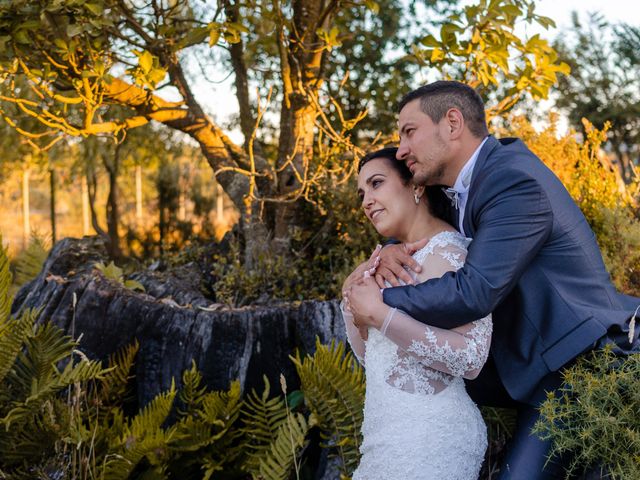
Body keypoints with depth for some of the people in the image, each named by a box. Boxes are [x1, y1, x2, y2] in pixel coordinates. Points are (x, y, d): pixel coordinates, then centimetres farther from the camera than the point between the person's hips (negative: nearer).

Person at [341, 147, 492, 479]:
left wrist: (381, 313, -24)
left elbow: (472, 357, -24)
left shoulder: (447, 249, -14)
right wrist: (353, 303, -1)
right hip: (395, 432, 9)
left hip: (426, 436, -9)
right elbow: (370, 356, 16)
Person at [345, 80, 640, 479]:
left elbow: (474, 292, -31)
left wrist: (381, 302, -18)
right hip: (537, 365, 9)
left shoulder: (515, 182, -23)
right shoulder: (459, 186, 7)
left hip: (584, 365, -9)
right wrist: (389, 253, -5)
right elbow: (419, 233, 20)